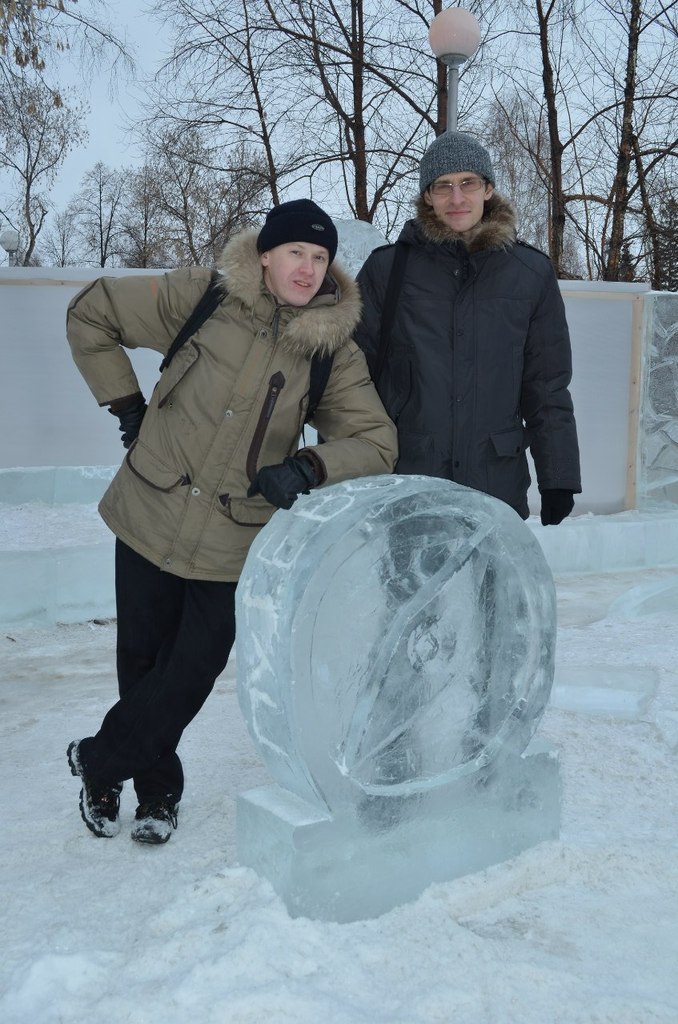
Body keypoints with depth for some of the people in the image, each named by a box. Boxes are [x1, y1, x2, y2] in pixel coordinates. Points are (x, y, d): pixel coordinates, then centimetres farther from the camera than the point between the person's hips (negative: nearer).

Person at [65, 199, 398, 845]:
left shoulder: (334, 348, -5)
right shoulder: (199, 298, -7)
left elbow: (377, 443, -8)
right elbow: (89, 314, 5)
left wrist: (308, 466, -26)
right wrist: (126, 406, 0)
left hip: (236, 544, 0)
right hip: (151, 518, 0)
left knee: (190, 675, 4)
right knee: (140, 662, 12)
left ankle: (97, 763, 33)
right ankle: (156, 787, 39)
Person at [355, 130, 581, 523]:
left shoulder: (532, 272, 5)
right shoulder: (386, 267, 2)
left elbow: (547, 388, 8)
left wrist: (558, 479, 5)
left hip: (497, 485, 1)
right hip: (399, 480, 0)